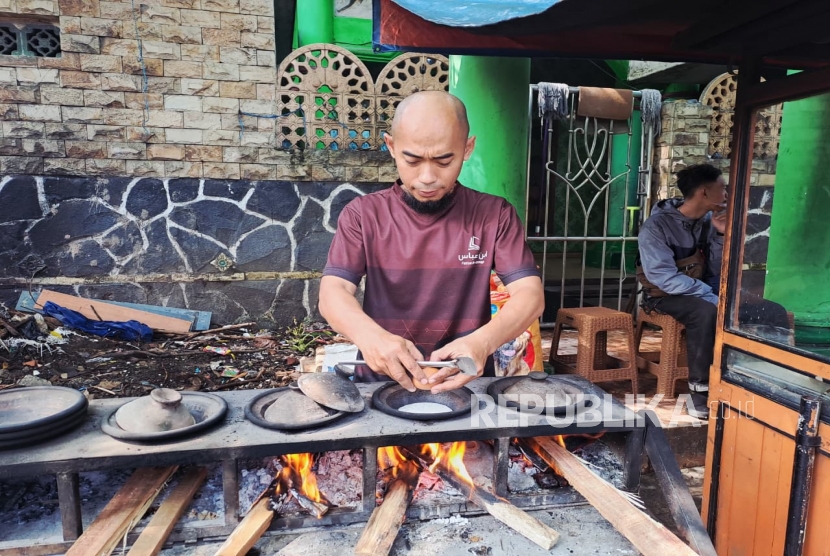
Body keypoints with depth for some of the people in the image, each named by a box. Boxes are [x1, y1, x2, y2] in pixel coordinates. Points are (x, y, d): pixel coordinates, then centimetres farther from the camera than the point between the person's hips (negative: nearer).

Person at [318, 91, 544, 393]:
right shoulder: (363, 214, 0)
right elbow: (332, 294, -10)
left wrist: (484, 341, -29)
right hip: (380, 383, 0)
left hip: (466, 384, 1)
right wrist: (369, 335, -32)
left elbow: (531, 295, -9)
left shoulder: (495, 215, 0)